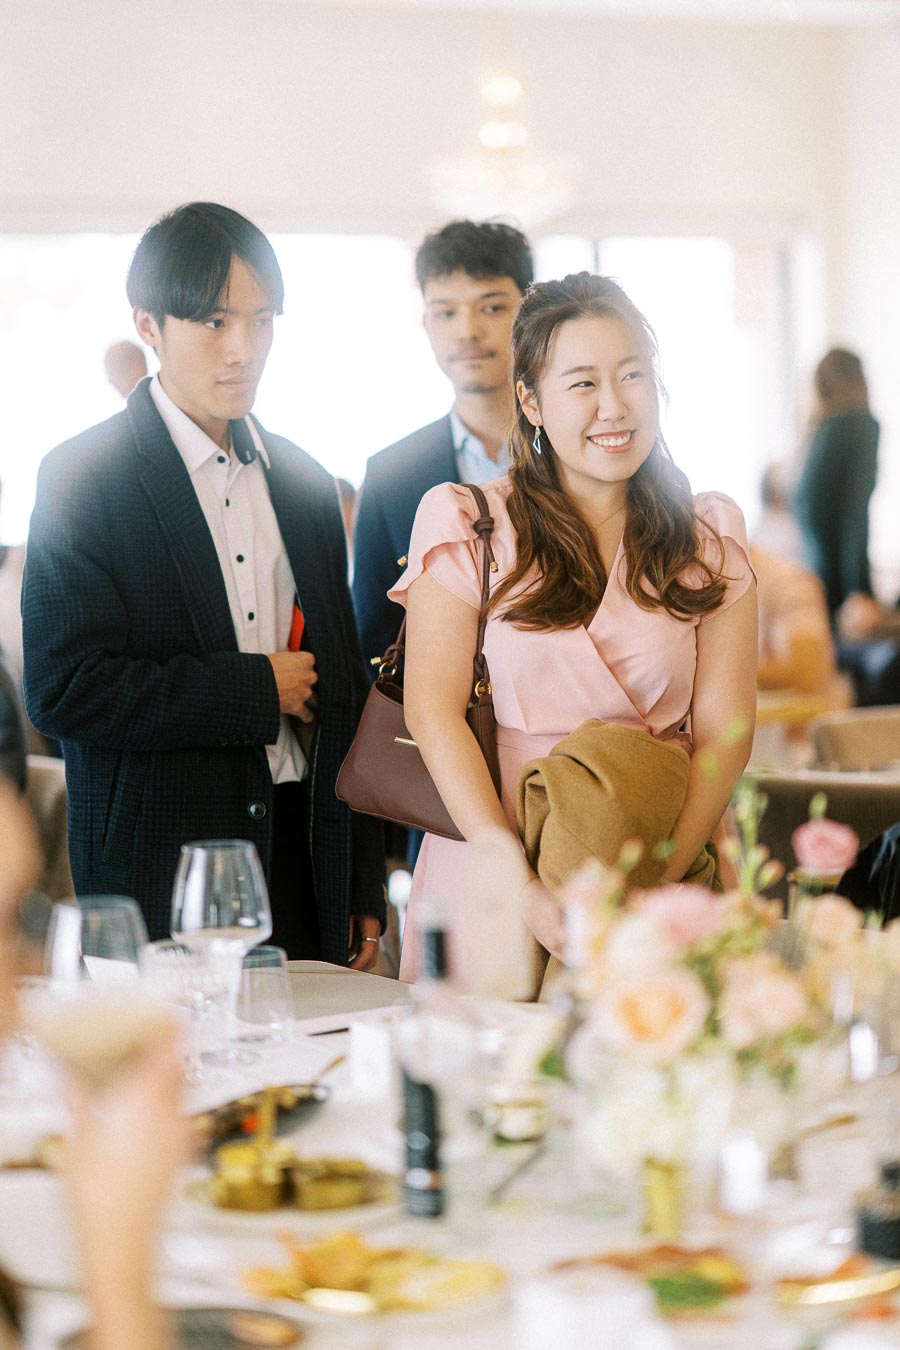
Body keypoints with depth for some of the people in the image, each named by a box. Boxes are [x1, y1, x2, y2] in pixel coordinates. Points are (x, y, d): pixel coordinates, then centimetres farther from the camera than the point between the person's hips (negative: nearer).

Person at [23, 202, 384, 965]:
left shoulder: (306, 483, 13)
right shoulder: (83, 479, -5)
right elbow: (63, 691, -14)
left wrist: (365, 888, 15)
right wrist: (258, 688, -12)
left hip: (308, 862, 5)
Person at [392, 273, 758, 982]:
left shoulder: (710, 538, 6)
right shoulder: (467, 525, 0)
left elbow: (725, 729, 0)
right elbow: (433, 712, -6)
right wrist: (526, 889, -16)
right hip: (494, 878, -1)